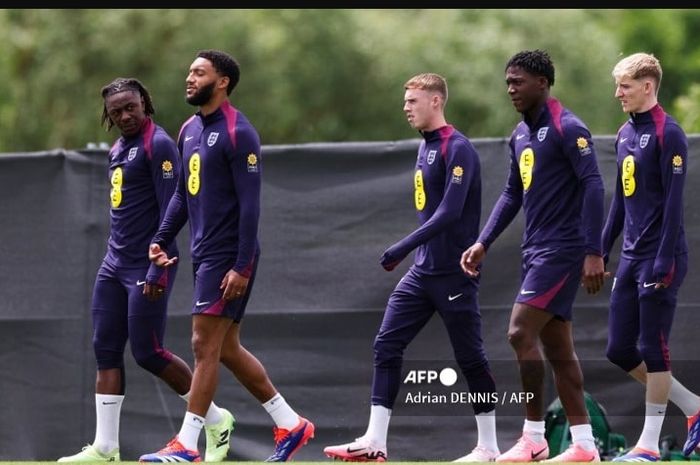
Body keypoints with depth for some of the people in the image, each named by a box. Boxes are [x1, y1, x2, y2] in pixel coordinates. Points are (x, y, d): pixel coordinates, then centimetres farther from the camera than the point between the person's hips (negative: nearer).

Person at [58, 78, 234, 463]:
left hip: (146, 268, -9)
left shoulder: (158, 145, -12)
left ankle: (216, 420, 12)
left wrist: (159, 268, -22)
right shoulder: (118, 150, 15)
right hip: (114, 265, 9)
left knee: (147, 353, -5)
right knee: (105, 350, 4)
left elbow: (169, 211, -17)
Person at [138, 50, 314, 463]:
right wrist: (163, 238, 8)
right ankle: (291, 425, 22)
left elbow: (250, 204, -17)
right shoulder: (190, 130, 12)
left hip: (228, 257, -9)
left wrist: (241, 266, -20)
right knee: (227, 349, 12)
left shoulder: (238, 134, -14)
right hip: (205, 254, 9)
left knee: (205, 345, -9)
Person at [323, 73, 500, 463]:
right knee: (387, 345, 0)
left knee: (471, 357, 0)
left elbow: (450, 211, -23)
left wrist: (404, 248, -25)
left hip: (454, 274, -9)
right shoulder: (425, 147, 13)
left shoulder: (457, 149, -14)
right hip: (423, 271, 9)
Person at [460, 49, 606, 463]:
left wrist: (594, 253, -23)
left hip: (562, 250, -9)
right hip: (537, 251, 9)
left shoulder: (567, 129, -13)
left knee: (522, 333, -13)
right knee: (557, 348, 7)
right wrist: (484, 243, 14)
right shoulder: (521, 135, 14)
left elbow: (593, 187, -18)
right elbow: (512, 195, 23)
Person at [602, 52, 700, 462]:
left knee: (653, 349, -4)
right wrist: (604, 248, 17)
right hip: (631, 258, 9)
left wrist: (665, 259, -20)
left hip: (659, 259, -9)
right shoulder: (625, 134, 13)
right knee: (620, 350, 7)